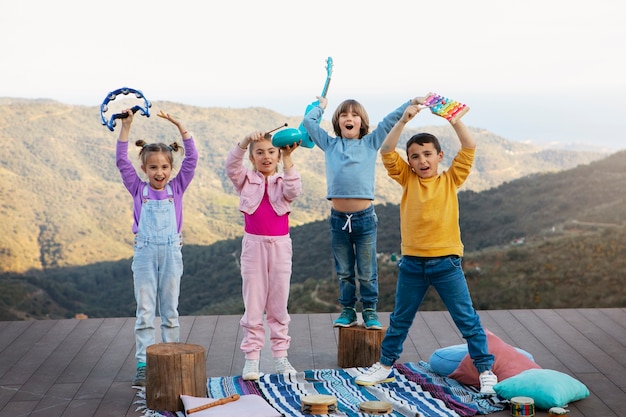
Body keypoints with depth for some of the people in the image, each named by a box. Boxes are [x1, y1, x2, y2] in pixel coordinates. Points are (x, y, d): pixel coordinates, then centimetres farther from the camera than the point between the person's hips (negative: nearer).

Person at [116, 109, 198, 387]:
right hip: (145, 252, -1)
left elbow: (191, 158, -3)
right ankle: (143, 364, 2)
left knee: (170, 311, 9)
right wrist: (125, 126, -10)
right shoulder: (138, 188, 2)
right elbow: (121, 161, -4)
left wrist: (180, 126, -9)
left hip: (171, 252, 1)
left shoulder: (176, 187, 3)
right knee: (145, 311, 1)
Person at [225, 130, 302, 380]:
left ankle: (280, 356, 15)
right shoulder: (246, 180, 4)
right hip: (253, 245, -1)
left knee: (278, 305, 8)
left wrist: (287, 159, -24)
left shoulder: (282, 181, 5)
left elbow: (294, 191, -16)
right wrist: (244, 141, -29)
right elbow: (231, 167, -15)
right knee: (253, 305, 2)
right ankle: (251, 358, 7)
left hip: (280, 245, 1)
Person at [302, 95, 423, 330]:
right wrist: (321, 106, 27)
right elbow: (308, 121, 13)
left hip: (364, 217, -2)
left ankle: (369, 310, 17)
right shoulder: (330, 144, 12)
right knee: (343, 271, 12)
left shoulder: (370, 143, 9)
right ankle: (348, 310, 23)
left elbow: (390, 120, 6)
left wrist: (413, 102, 0)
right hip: (338, 218, 2)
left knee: (367, 271, 5)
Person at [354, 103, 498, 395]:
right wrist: (403, 121, -15)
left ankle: (486, 370, 12)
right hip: (412, 263, 2)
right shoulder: (407, 179, 4)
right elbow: (386, 152, -7)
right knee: (400, 320, 17)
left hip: (446, 263, -2)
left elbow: (469, 148, -8)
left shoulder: (451, 179, 1)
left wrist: (453, 118, -14)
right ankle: (385, 366, 31)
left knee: (467, 320, 2)